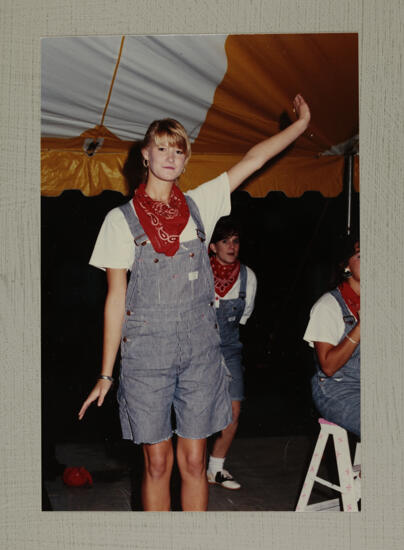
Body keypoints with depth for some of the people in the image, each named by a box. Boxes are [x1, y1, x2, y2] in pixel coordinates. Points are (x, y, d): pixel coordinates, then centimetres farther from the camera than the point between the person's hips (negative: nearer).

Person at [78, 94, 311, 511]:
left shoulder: (199, 206, 8)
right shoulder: (121, 219, 0)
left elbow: (253, 159, 11)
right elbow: (115, 299, 0)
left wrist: (301, 123, 9)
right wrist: (106, 374, 1)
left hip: (200, 351, 2)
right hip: (146, 354, -2)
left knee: (194, 462, 6)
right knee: (157, 463, 4)